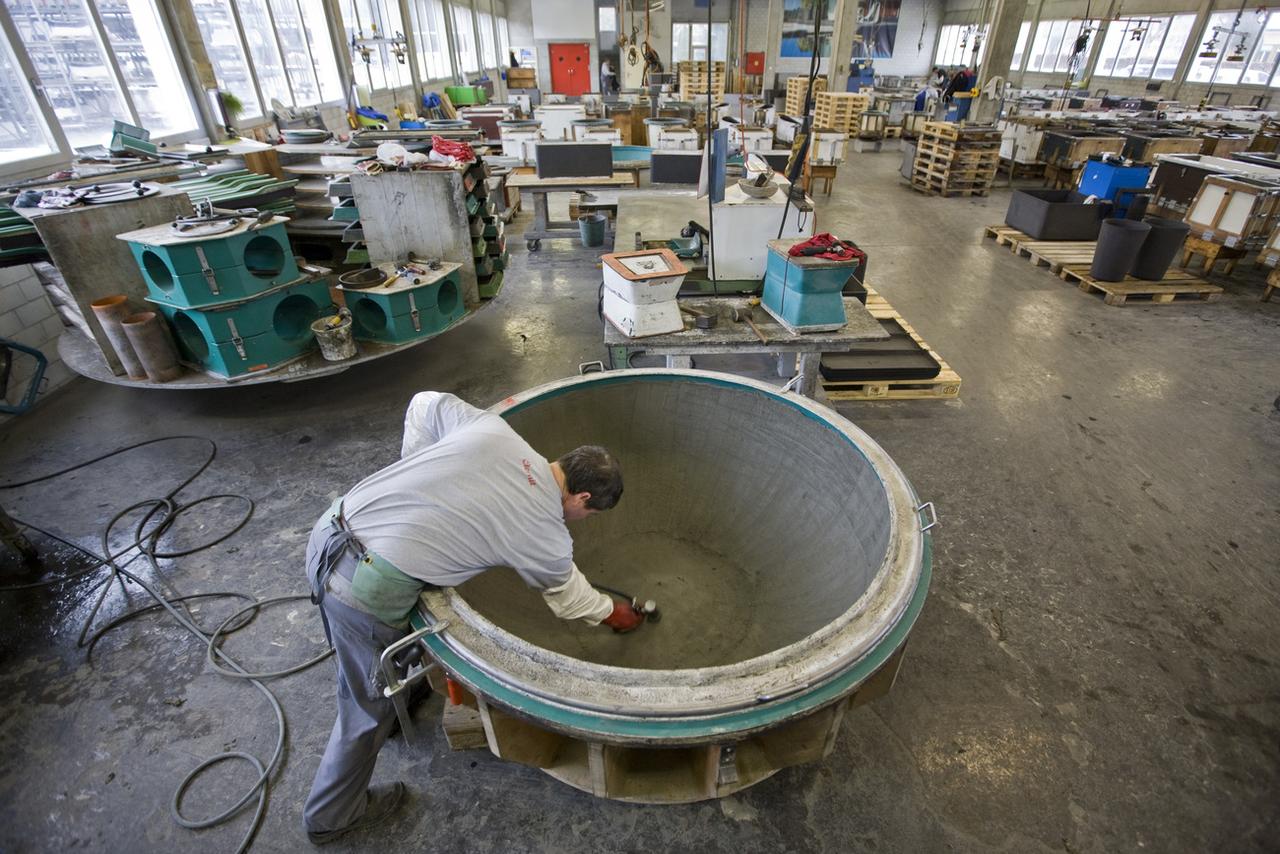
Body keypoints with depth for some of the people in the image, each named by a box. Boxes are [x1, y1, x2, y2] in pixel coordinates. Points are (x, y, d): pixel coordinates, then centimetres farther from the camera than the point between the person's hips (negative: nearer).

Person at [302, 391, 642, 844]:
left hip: (328, 533, 7)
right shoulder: (546, 536, -6)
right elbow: (568, 597, 13)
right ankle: (331, 816, 43)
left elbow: (425, 405, 17)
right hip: (366, 589, -7)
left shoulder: (492, 428, 3)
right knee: (371, 704, 20)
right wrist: (614, 613, 33)